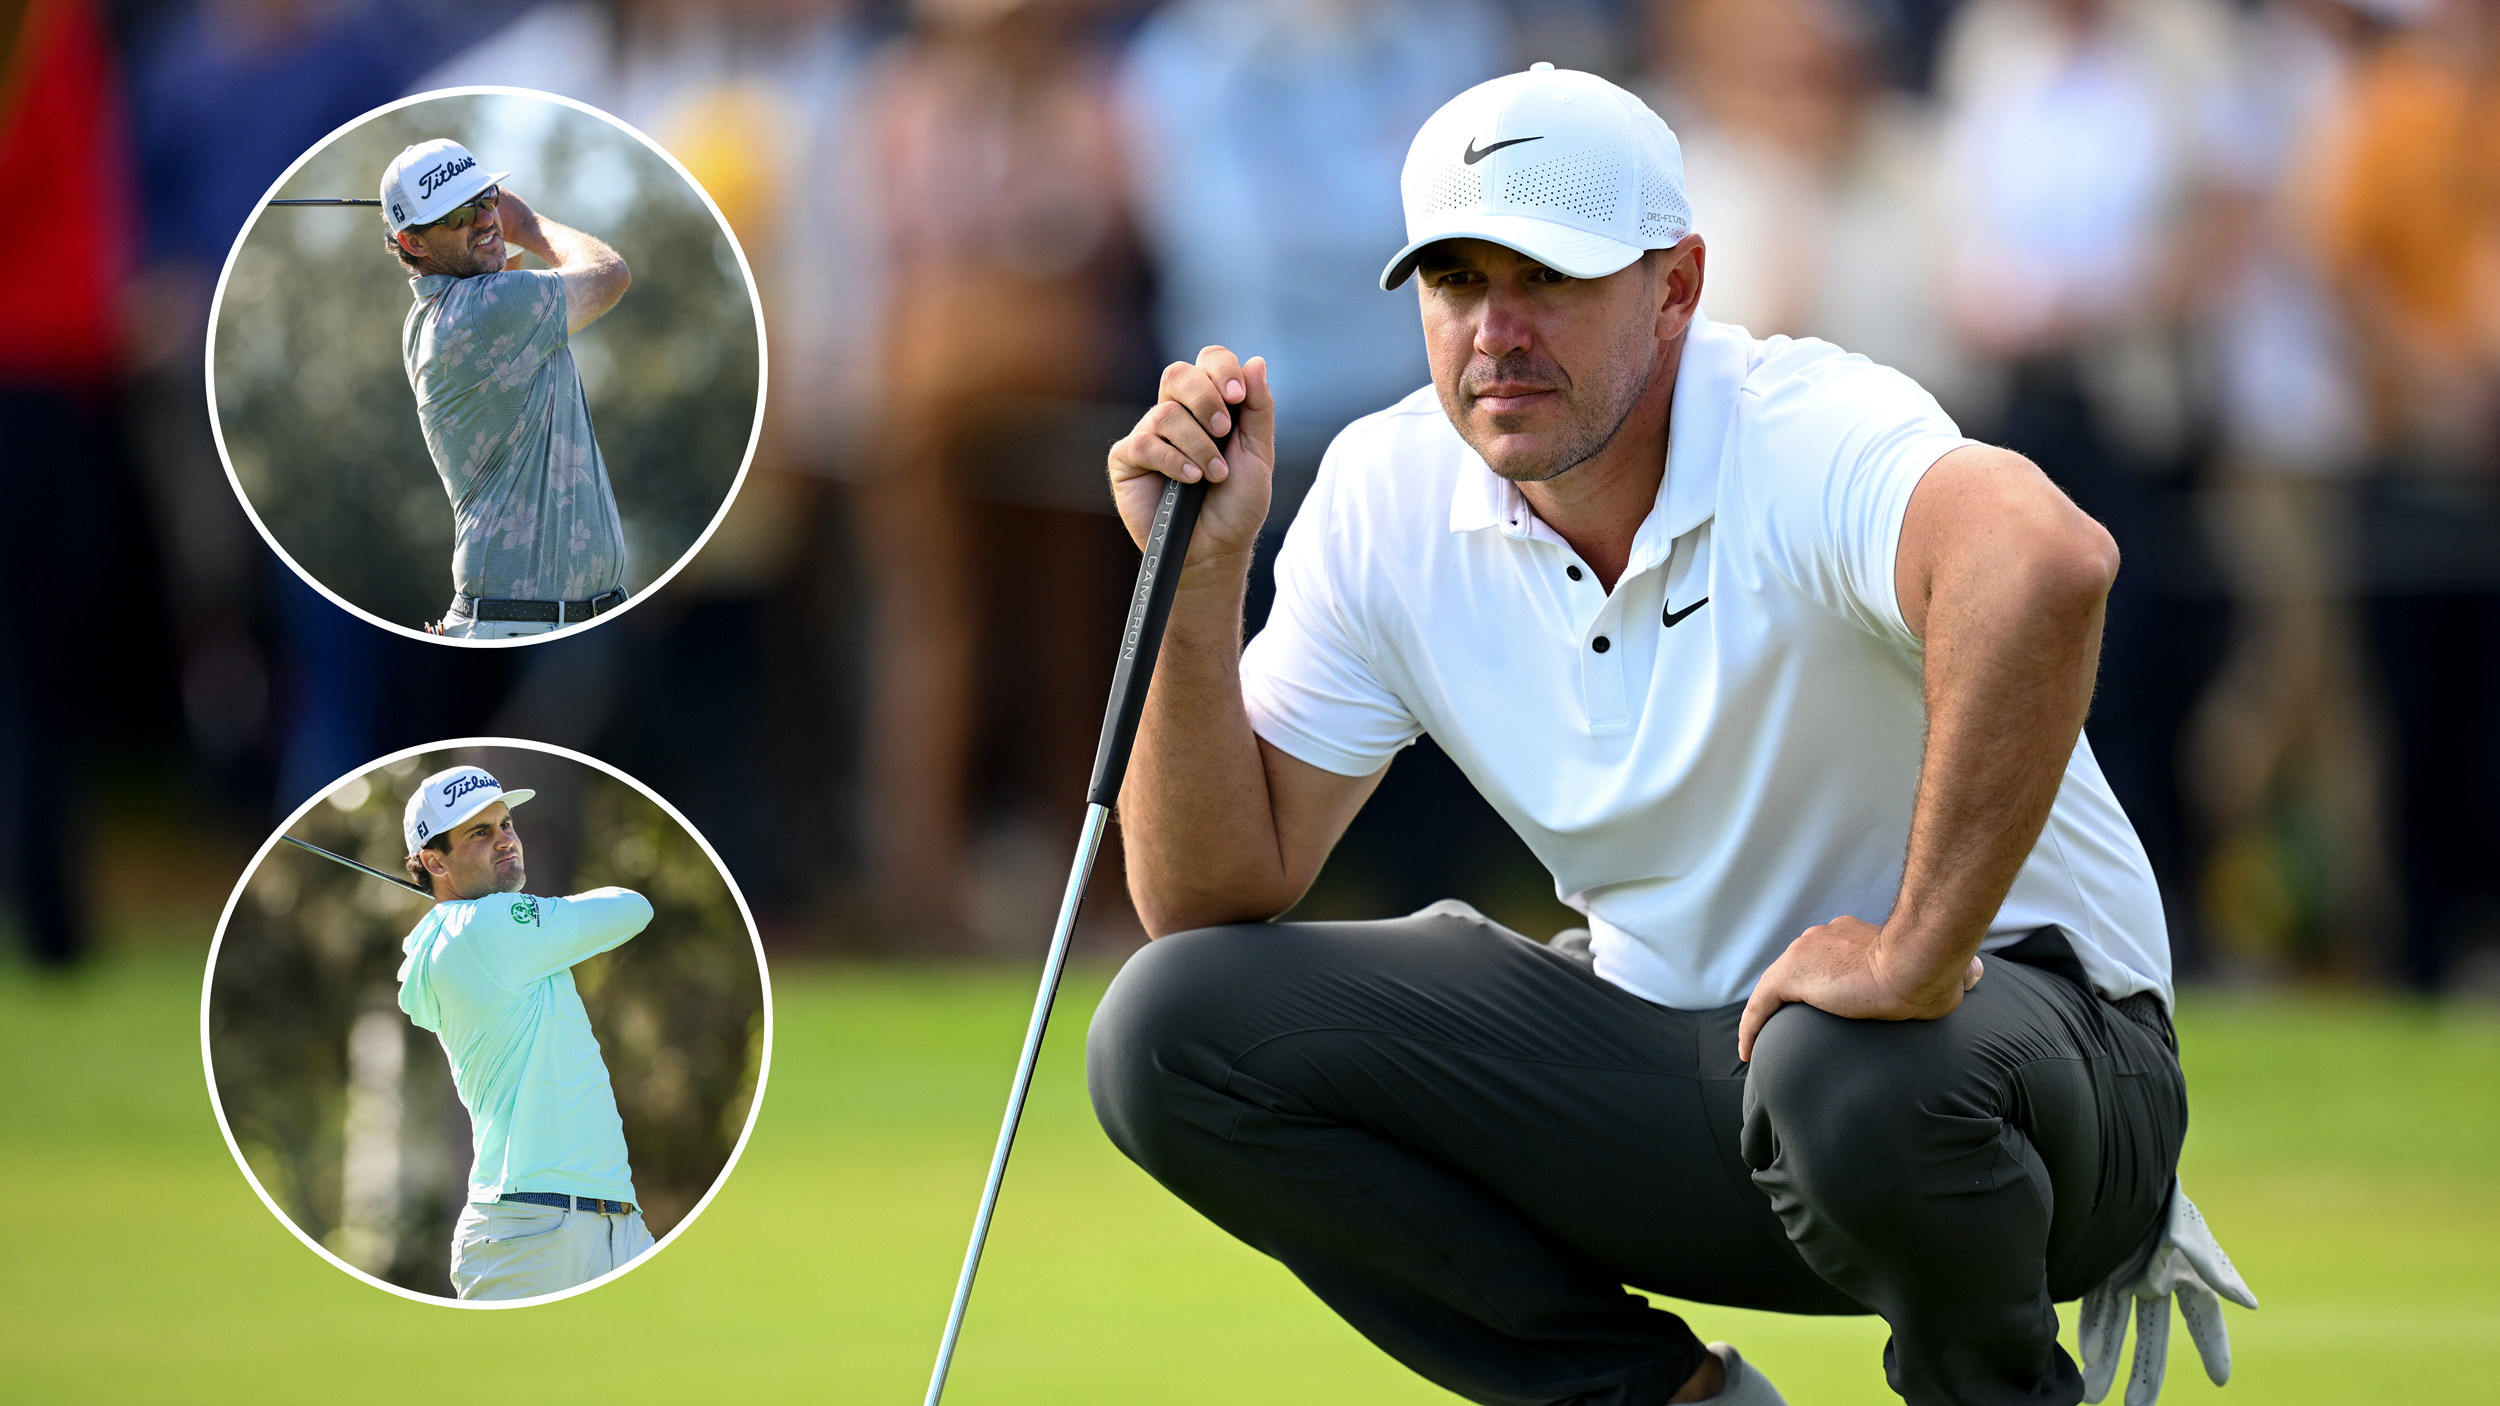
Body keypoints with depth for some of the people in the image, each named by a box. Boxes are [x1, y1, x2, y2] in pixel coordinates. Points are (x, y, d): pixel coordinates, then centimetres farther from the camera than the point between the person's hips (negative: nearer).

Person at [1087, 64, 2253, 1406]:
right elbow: (1210, 895, -3)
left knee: (1861, 1085, -42)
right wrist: (1201, 580, -16)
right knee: (1173, 1032, -10)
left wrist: (1916, 955, -46)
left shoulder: (1811, 435, -25)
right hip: (1663, 1039, 6)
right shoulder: (1386, 500, -4)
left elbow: (2043, 562, -50)